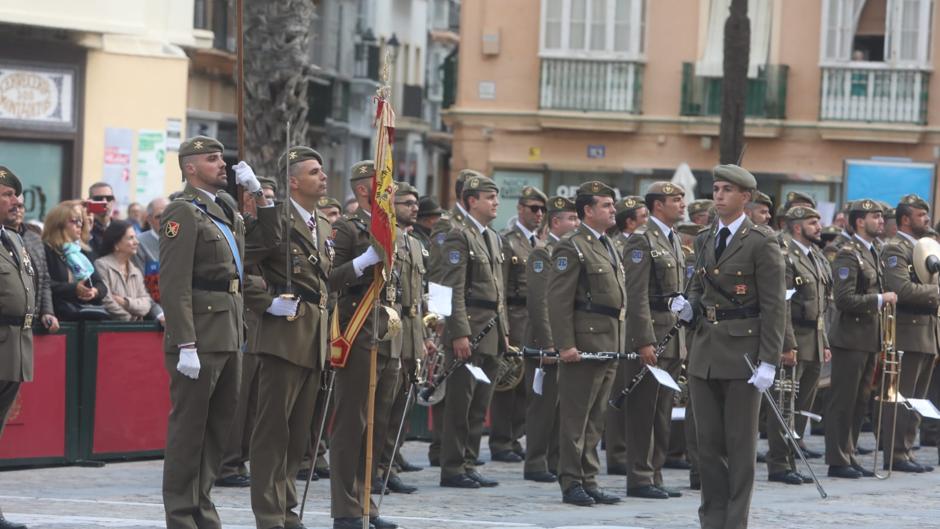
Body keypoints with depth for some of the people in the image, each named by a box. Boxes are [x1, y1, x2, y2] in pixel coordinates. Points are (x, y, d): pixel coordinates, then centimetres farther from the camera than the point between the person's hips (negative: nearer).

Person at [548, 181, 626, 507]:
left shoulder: (607, 247, 19)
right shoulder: (572, 248, -10)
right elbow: (559, 301, -15)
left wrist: (620, 344, 18)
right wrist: (566, 344, -21)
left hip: (610, 345, 9)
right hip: (584, 343, -9)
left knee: (595, 419, 12)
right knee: (576, 416, -3)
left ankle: (588, 481, 16)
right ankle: (572, 484, 1)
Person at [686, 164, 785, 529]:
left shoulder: (761, 242, -7)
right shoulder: (705, 240, 13)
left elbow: (774, 306, -10)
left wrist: (768, 362, -15)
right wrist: (689, 304, 2)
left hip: (742, 351, -6)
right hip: (705, 349, 6)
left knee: (740, 442, 1)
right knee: (708, 441, 8)